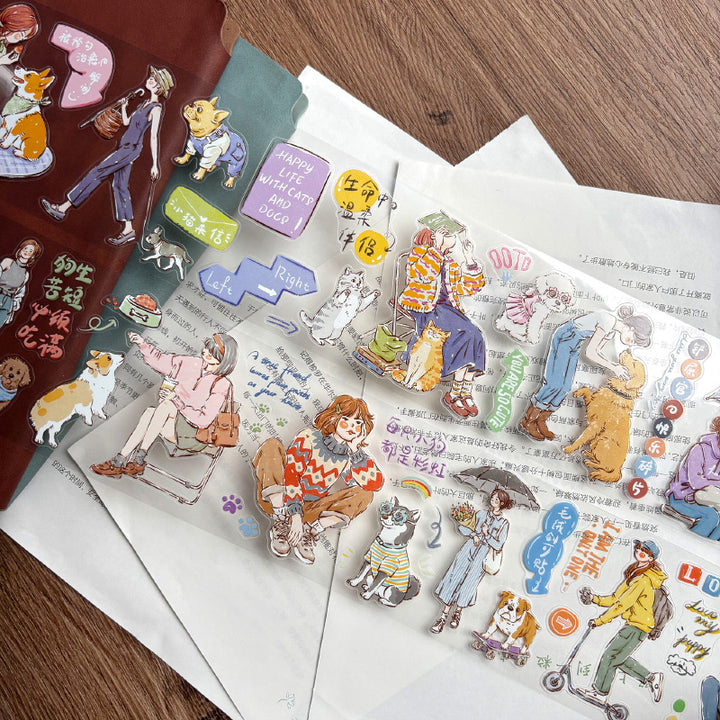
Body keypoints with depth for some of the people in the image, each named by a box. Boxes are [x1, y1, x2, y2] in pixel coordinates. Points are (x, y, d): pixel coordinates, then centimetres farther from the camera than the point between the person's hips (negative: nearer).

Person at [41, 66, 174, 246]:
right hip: (124, 148, 9)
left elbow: (153, 137, -13)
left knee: (97, 173, -11)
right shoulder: (145, 103, 19)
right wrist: (123, 107, 19)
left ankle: (62, 209, -10)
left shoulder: (156, 108, -8)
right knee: (119, 186, 5)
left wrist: (155, 164, -15)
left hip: (131, 149, -9)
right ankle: (128, 229, 5)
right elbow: (126, 122, 29)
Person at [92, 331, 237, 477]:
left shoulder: (221, 385, -14)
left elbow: (204, 420, -19)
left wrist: (177, 398, -22)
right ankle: (120, 461, -30)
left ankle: (139, 457, -29)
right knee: (149, 413, -26)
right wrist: (142, 344, -3)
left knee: (166, 405, -29)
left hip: (194, 435, -5)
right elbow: (159, 359, 13)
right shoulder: (191, 364, 3)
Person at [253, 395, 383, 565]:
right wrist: (295, 514, -30)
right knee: (272, 445, -22)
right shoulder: (310, 438, -10)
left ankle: (311, 533, -21)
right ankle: (281, 522, -26)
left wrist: (355, 450, -16)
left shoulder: (355, 455, 1)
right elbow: (291, 474, -19)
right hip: (282, 501, -3)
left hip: (313, 510, 3)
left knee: (365, 493, -11)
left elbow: (376, 483, -15)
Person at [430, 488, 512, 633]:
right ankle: (444, 615, -11)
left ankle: (458, 612, 3)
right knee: (455, 575, -12)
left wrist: (486, 535, -11)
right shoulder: (481, 514, 16)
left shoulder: (504, 523, 7)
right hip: (469, 547, 2)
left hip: (483, 553, -2)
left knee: (469, 581, -17)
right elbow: (461, 526, 14)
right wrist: (473, 534, -1)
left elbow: (498, 546, 1)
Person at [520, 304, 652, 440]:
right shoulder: (609, 321, -26)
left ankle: (541, 422, 11)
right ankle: (527, 421, -3)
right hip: (564, 337, -9)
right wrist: (613, 368, -18)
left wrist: (615, 366, -1)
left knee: (565, 387, 3)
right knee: (555, 384, -12)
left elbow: (597, 351, 11)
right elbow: (590, 353, -24)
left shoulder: (615, 331, 2)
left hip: (575, 345, 9)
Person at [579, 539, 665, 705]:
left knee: (610, 656, -1)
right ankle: (650, 678, 21)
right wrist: (595, 599, -1)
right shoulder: (634, 575, 10)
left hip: (638, 627, -9)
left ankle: (599, 692, 12)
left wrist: (600, 620, -17)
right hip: (633, 624, 9)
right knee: (617, 654, 15)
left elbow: (622, 604, -22)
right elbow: (616, 598, 12)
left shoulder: (643, 580, -21)